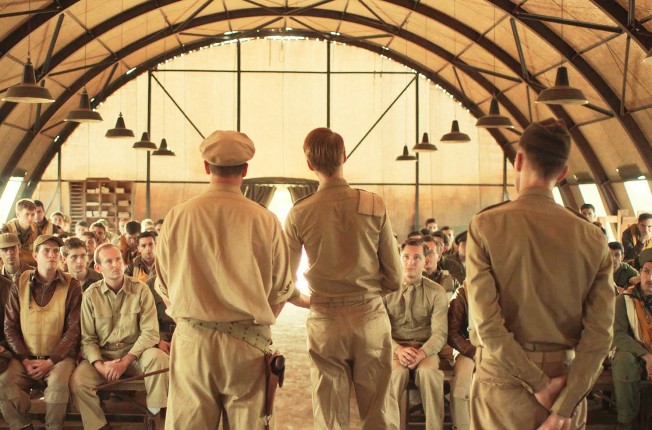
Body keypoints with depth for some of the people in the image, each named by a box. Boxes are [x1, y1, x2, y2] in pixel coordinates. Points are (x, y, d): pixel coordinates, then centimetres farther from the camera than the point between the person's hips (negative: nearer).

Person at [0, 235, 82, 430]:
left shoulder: (71, 286, -1)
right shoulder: (20, 284, 5)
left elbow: (74, 329, -4)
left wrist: (51, 361, -13)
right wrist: (25, 360, -7)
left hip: (60, 356, -2)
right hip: (25, 357, 2)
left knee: (58, 385, -32)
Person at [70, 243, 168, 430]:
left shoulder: (140, 290, -5)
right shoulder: (91, 295, -2)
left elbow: (150, 332, -11)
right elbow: (87, 338, -1)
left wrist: (126, 361, -20)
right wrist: (100, 365, -18)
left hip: (135, 353, -1)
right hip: (102, 355, 1)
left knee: (158, 357, -32)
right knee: (78, 381, -27)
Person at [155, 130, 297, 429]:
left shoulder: (177, 217, -4)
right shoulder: (265, 221, -7)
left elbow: (164, 287, 6)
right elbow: (281, 291, 1)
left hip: (192, 340, 1)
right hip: (249, 344, -1)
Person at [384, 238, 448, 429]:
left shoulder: (436, 292, 1)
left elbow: (440, 333, -5)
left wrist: (422, 353, -24)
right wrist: (398, 350, -21)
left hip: (425, 348, 0)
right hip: (394, 346, 0)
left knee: (429, 371, -33)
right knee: (397, 372, -33)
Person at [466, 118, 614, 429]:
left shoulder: (486, 226, -9)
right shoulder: (593, 238, -1)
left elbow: (486, 322, -16)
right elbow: (600, 333, -8)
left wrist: (539, 385, -10)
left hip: (503, 383, -2)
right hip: (566, 385, 2)